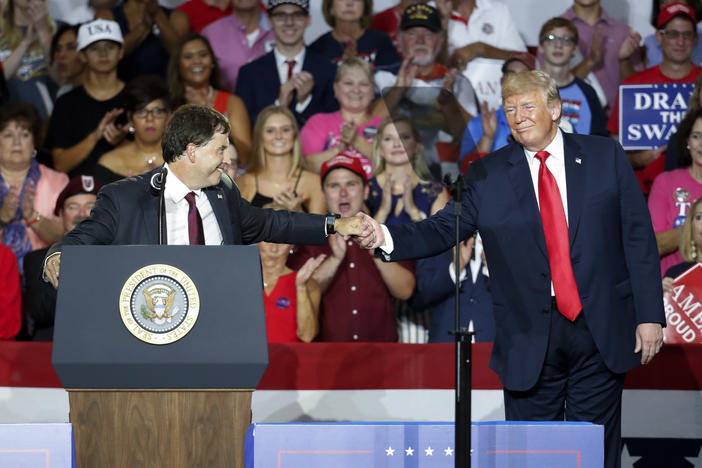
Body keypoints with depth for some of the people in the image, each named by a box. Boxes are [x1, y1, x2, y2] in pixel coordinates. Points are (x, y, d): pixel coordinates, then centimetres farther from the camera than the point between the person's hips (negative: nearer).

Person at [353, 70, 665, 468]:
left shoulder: (606, 157, 4)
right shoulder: (488, 175, 4)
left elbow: (638, 238, 2)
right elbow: (443, 230, -4)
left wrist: (649, 316, -3)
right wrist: (386, 237, -23)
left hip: (602, 332, 0)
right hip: (530, 341, 0)